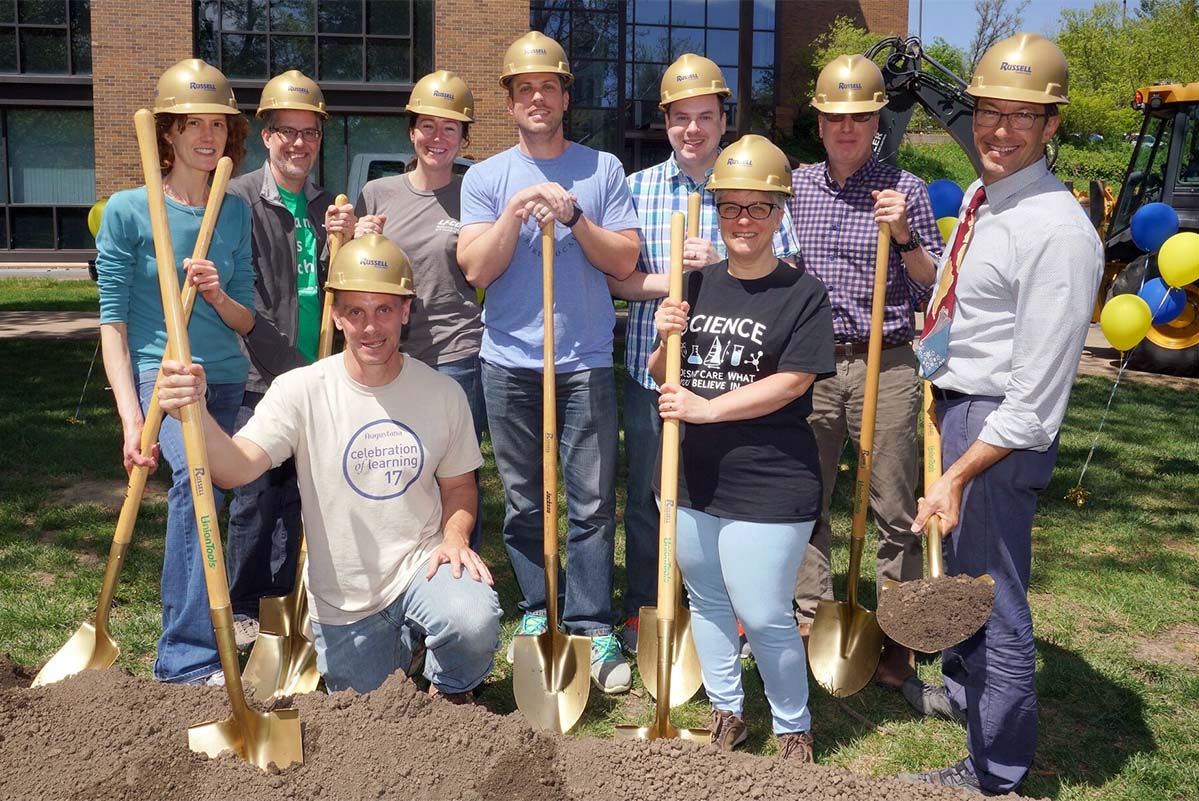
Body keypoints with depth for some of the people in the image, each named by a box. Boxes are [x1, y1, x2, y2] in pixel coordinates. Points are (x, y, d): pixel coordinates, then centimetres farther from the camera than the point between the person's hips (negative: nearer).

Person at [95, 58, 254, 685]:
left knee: (203, 484, 6)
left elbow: (246, 321, 9)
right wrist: (131, 417, -14)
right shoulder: (127, 210, -4)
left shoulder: (235, 212, 8)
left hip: (225, 376, 5)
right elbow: (112, 321, -5)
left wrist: (217, 293, -14)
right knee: (195, 474, -29)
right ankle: (189, 658, -24)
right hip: (158, 371, -5)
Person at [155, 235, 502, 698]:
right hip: (341, 599, 1)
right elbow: (237, 468, -25)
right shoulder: (301, 390, -12)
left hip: (420, 567, 0)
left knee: (474, 622, -31)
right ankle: (391, 643, 45)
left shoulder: (443, 393, -5)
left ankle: (450, 688, 5)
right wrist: (196, 415, -44)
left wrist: (455, 537, -12)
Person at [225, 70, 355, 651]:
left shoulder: (329, 205, 13)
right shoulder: (239, 199, -4)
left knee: (294, 495, 13)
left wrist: (348, 242, -8)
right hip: (258, 377, -5)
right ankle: (243, 610, 15)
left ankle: (281, 602, 25)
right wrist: (289, 368, -19)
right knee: (254, 496, 0)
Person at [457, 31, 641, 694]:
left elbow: (625, 261, 0)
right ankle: (536, 613, 22)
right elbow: (476, 269, -3)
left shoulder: (602, 170, 7)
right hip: (509, 363, 1)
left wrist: (573, 216, -12)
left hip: (586, 361, -1)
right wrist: (516, 210, -14)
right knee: (523, 501, 8)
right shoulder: (486, 177, 7)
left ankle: (593, 629, 6)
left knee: (593, 502, -2)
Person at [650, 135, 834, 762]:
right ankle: (726, 710, 38)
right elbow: (662, 378, 12)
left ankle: (793, 728, 23)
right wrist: (665, 341, -10)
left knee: (763, 616, -1)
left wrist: (705, 408, -20)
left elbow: (793, 382, -15)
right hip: (693, 475, 6)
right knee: (706, 600, 18)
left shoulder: (803, 292, -7)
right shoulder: (696, 285, 8)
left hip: (768, 485, -6)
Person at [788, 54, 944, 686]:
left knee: (894, 509, 3)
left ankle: (898, 638, 15)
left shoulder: (905, 190, 1)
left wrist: (905, 236, -13)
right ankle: (810, 616, 25)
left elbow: (935, 288, 1)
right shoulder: (794, 186, 10)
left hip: (885, 365, -3)